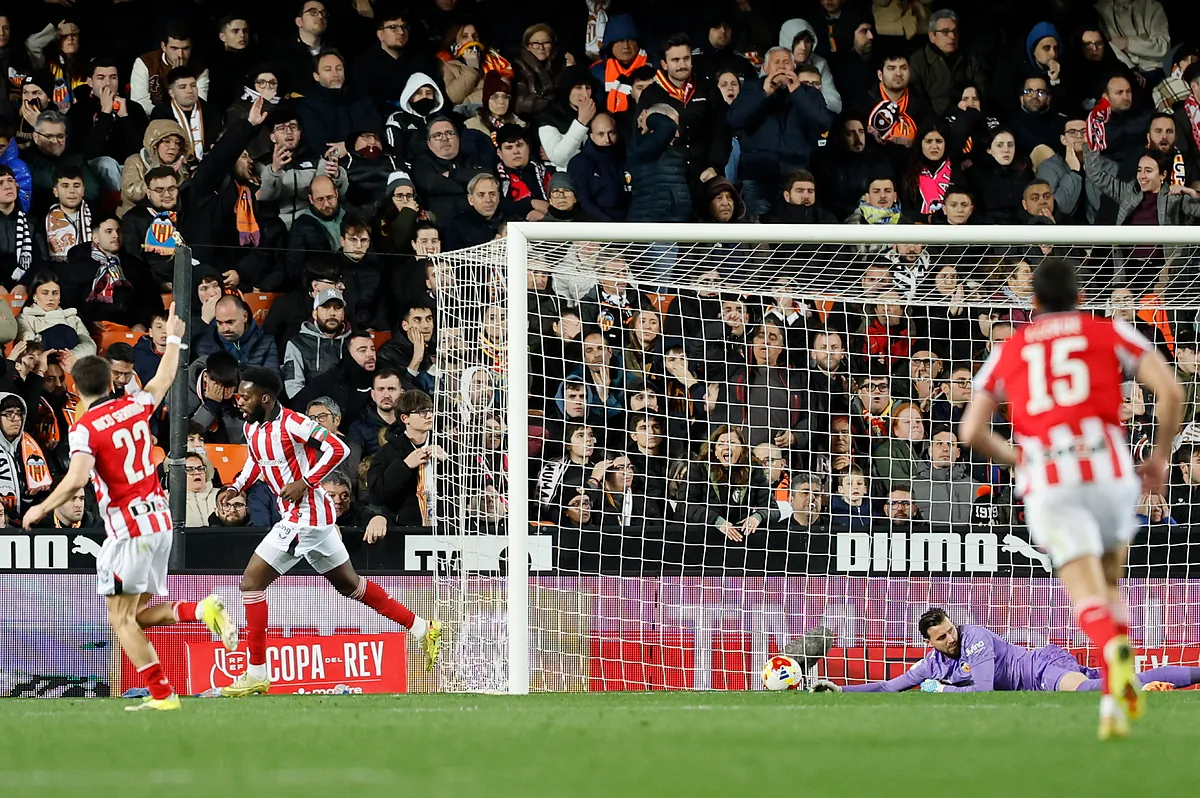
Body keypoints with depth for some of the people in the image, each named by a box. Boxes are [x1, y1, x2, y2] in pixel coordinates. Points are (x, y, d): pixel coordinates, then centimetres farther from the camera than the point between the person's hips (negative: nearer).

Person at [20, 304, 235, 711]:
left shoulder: (85, 428, -12)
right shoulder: (136, 406, 6)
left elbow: (76, 479, -26)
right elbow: (164, 379, 27)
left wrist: (41, 509, -12)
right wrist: (173, 339, 43)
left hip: (128, 529, -7)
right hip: (160, 519, 7)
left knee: (122, 619, -2)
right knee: (140, 614, 15)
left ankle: (161, 693, -10)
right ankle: (202, 609, -7)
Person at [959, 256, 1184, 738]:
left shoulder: (1008, 351, 21)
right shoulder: (1110, 333, 16)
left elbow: (971, 431, 15)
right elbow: (1170, 391, 2)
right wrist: (1161, 456, 14)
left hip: (1046, 481, 0)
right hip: (1108, 467, 0)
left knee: (1088, 594, -6)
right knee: (1110, 580, 20)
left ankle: (1113, 647, -44)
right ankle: (1115, 697, -1)